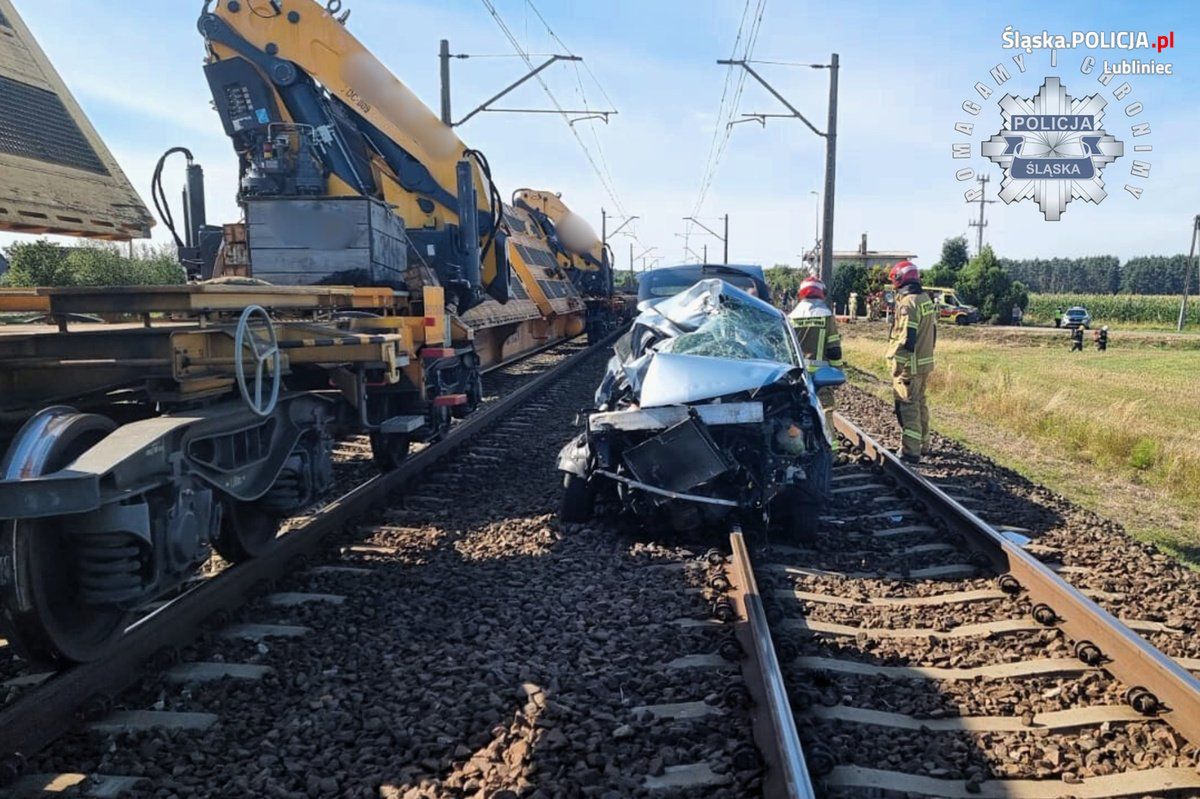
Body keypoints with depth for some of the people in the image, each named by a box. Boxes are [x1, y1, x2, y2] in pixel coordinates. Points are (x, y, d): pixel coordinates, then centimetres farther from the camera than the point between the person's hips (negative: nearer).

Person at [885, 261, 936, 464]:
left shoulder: (907, 303, -18)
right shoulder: (927, 300, 11)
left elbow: (906, 338, -23)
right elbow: (932, 332, 16)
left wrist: (895, 363, -17)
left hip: (909, 365, -9)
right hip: (925, 362, 9)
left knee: (907, 407, -5)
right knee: (919, 404, 20)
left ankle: (911, 451, -3)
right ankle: (923, 445, 32)